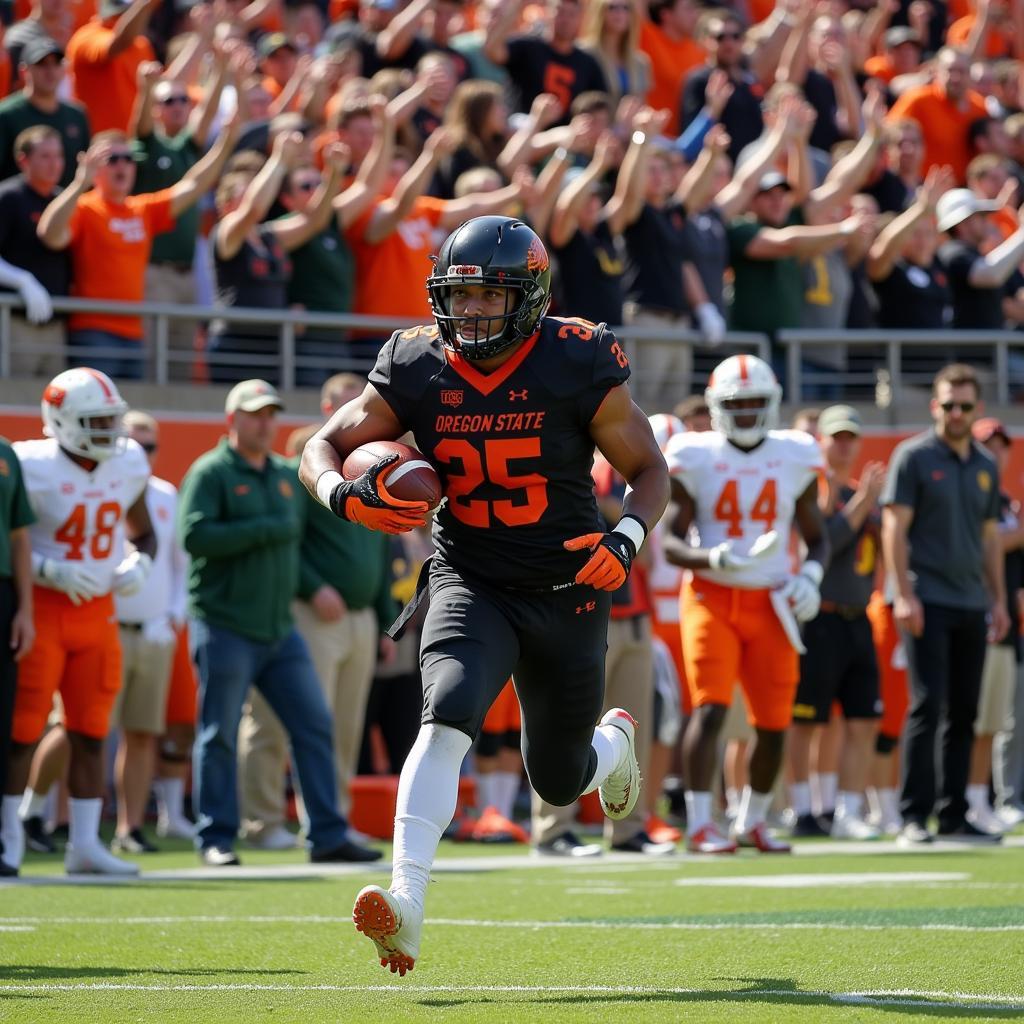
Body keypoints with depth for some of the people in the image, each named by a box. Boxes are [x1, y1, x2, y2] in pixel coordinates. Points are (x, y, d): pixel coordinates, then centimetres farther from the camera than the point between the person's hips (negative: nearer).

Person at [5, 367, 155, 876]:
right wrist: (50, 570, -23)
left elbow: (144, 534, 20)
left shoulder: (128, 466, 4)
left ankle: (84, 844, 10)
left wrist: (139, 564, -1)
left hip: (97, 612, 6)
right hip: (42, 608, -5)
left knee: (91, 734, 6)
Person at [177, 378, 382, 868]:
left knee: (314, 726, 2)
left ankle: (328, 836, 5)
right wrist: (266, 530, -18)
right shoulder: (211, 472, -7)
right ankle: (216, 839, 6)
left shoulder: (287, 476, 15)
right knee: (219, 736, -1)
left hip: (279, 629, 7)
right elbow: (194, 535, -20)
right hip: (225, 629, -7)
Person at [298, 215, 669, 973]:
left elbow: (649, 470, -3)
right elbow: (324, 447, 2)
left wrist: (627, 538, -23)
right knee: (448, 714, -29)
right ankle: (407, 902, -36)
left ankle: (614, 741, 51)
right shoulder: (417, 370, -6)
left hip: (567, 589, 0)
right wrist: (346, 495, -21)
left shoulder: (577, 367, -13)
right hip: (472, 582, 1)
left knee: (559, 783, 12)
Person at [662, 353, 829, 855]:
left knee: (774, 723, 4)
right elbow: (671, 542, -5)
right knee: (710, 708, -18)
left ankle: (752, 822, 24)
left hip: (770, 603, 3)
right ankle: (700, 824, -16)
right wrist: (715, 558, -25)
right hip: (712, 599, -3)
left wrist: (810, 575, -6)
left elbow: (817, 537, 15)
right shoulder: (696, 460, -4)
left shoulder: (794, 460, 5)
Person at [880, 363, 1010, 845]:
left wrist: (998, 600, 14)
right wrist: (903, 595, -15)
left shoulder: (985, 466, 14)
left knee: (963, 715, 7)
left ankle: (954, 815, 12)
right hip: (928, 603, -6)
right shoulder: (914, 456, -4)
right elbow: (895, 528, -8)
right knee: (927, 706, -10)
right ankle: (914, 816, -8)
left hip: (972, 605, 6)